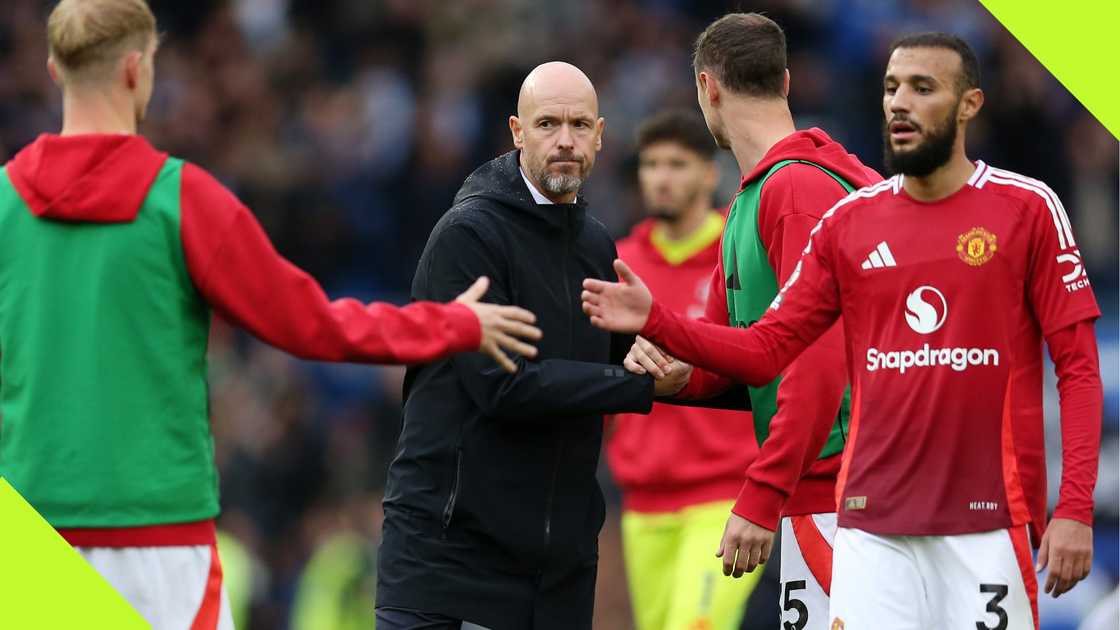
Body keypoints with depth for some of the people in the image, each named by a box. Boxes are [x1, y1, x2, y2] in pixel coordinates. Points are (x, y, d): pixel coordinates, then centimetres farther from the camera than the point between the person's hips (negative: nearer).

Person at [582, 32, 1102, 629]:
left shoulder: (1028, 210, -1)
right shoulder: (847, 221, 9)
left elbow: (1077, 366, -3)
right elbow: (767, 349, 8)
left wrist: (1075, 509, -12)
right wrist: (655, 323, -7)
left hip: (991, 520, -3)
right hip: (873, 525, 3)